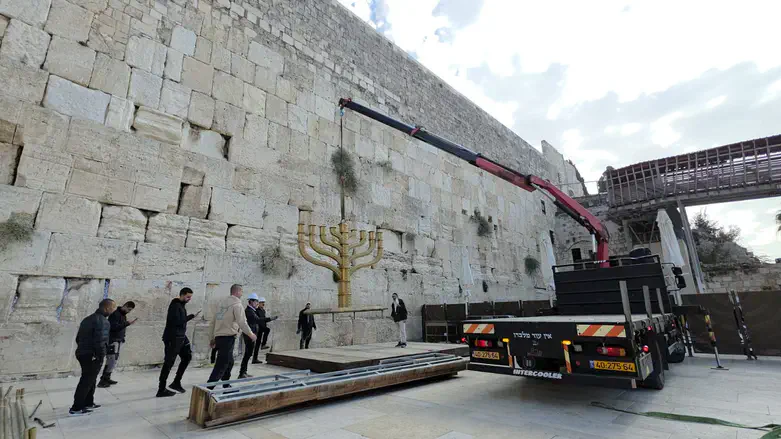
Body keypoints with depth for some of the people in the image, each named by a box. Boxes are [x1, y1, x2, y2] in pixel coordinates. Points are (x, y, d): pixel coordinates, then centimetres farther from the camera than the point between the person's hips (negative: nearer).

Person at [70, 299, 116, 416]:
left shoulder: (88, 319, 14)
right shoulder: (102, 321, -19)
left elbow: (78, 338, 18)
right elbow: (100, 341, -25)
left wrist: (84, 349, 22)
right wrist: (101, 357, -14)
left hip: (82, 353, 10)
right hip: (92, 356, -10)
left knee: (90, 380, 21)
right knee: (86, 382, -1)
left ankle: (88, 403, 30)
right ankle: (76, 408, 4)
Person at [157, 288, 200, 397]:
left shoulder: (181, 305, 13)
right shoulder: (175, 306, -15)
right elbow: (177, 321, -23)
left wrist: (184, 336, 11)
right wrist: (191, 316, -17)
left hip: (180, 337, 9)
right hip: (173, 338, -9)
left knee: (187, 356, 13)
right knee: (169, 363, -3)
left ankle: (176, 382, 22)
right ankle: (161, 390, 6)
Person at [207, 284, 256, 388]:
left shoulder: (221, 302, 13)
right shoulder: (237, 304, -10)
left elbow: (212, 322, 16)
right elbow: (242, 323, -16)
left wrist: (212, 338, 22)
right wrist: (251, 334, -3)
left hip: (218, 337, 9)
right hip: (228, 338, -9)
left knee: (229, 362, 22)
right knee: (221, 365, -4)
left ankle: (226, 386, 32)